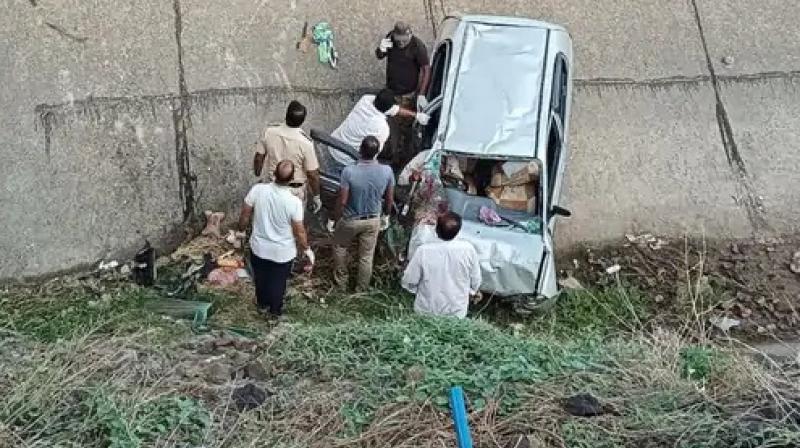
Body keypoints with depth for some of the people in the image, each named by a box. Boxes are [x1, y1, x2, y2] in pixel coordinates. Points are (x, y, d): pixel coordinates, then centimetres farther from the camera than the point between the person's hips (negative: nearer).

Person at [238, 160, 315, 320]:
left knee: (261, 278, 28)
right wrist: (307, 249, 1)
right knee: (278, 282, 23)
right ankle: (275, 310, 43)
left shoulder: (257, 189, -21)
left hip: (259, 248, 2)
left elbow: (245, 215, -7)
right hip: (283, 252, -2)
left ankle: (263, 305, 50)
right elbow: (299, 232, -17)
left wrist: (242, 228, 14)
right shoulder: (294, 202, -27)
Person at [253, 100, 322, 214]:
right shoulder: (305, 142, -27)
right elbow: (313, 175, -20)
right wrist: (316, 197, -5)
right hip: (294, 191, -3)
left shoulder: (269, 132, -17)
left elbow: (258, 158, -4)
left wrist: (257, 176, 15)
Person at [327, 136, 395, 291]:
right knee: (366, 256, 20)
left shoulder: (349, 171, -28)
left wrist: (332, 219, -4)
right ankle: (362, 288, 37)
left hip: (351, 220, -2)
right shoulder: (387, 171, -19)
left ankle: (341, 280, 43)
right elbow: (389, 199, -5)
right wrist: (386, 216, 14)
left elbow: (342, 201, -20)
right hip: (373, 220, 2)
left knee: (339, 246, 28)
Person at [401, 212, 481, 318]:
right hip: (457, 313, 1)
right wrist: (472, 292, 18)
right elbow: (476, 281, -4)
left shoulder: (423, 251, -21)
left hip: (426, 313, -1)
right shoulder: (468, 249, -18)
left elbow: (409, 282, -10)